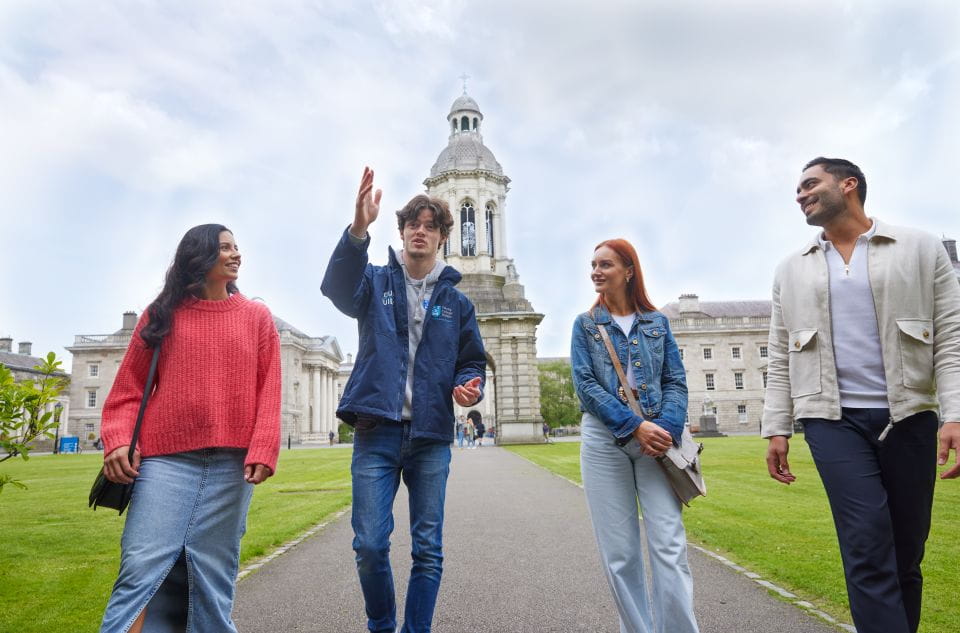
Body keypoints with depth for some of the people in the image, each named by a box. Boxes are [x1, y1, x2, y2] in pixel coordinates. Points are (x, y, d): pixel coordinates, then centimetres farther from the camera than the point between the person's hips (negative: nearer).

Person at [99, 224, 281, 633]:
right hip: (166, 458, 0)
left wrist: (262, 450, -9)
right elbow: (128, 388, 10)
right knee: (142, 568, -7)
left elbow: (268, 391, 4)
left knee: (212, 576, 3)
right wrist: (118, 441, -7)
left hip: (231, 461, 0)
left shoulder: (257, 317, 12)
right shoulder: (163, 314, 12)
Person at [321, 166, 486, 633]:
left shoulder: (456, 301, 11)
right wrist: (358, 229, -35)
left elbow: (473, 362, 15)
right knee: (370, 545, 1)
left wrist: (470, 388, -9)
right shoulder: (377, 283, 5)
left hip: (431, 436, 2)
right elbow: (338, 287, -18)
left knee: (428, 550, 7)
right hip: (376, 432, -1)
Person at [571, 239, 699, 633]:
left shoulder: (657, 322, 11)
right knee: (619, 552, 3)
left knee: (670, 547, -7)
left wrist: (667, 428, -14)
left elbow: (676, 382, 5)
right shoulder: (585, 324, 8)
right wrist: (635, 425, -14)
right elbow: (585, 385, -3)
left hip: (656, 436, 0)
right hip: (604, 440, 0)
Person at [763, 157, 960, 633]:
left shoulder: (921, 249, 6)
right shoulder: (791, 271, 11)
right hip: (833, 419, 0)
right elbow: (780, 358, 9)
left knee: (905, 554, 7)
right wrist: (777, 429, 3)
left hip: (909, 418, 0)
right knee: (868, 546, -12)